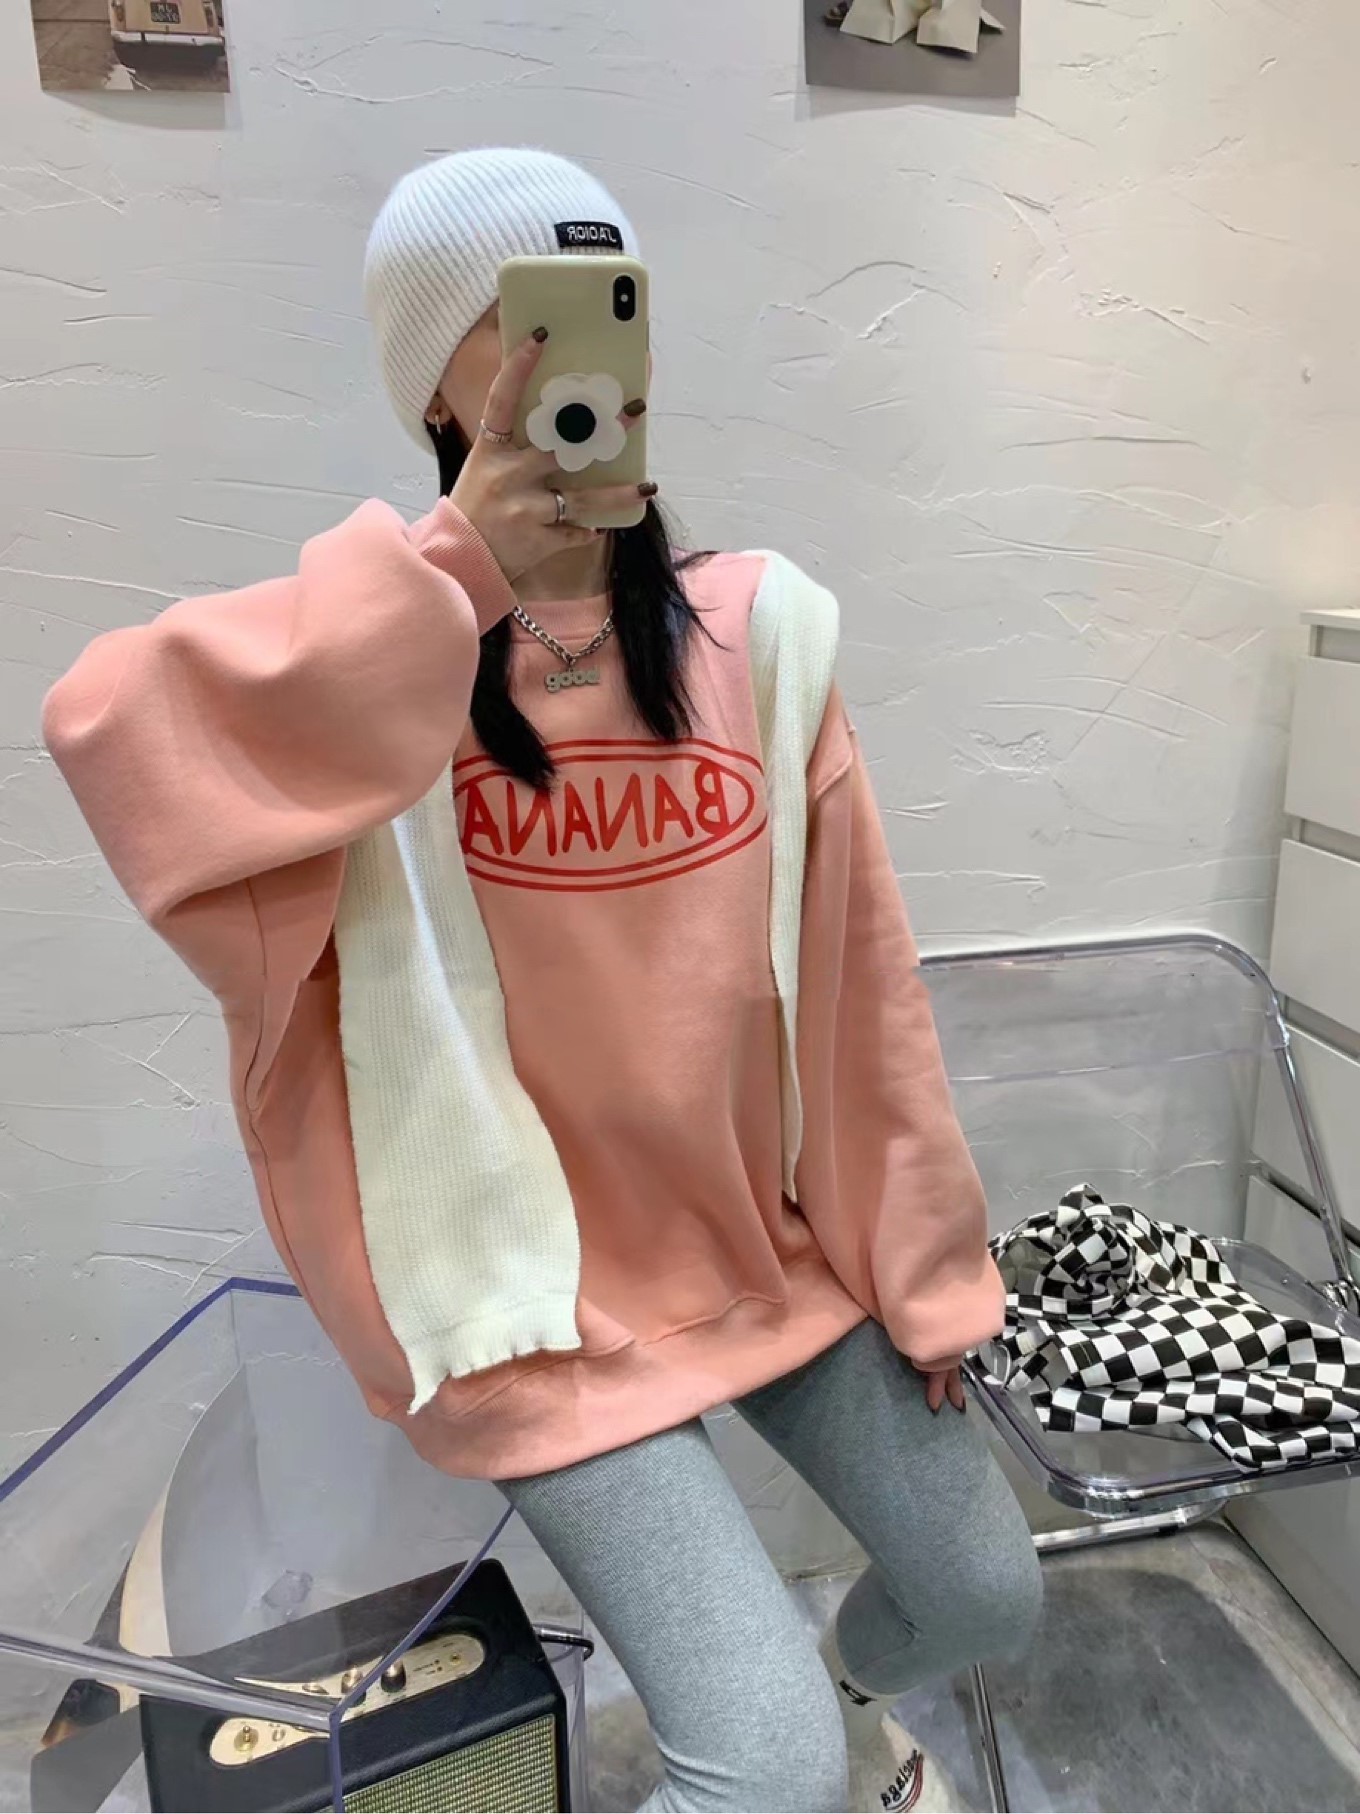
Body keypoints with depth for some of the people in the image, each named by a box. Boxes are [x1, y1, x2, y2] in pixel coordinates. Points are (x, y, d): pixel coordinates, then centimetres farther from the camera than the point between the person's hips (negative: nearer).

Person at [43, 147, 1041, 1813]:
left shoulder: (757, 626, -5)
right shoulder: (378, 673, -12)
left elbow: (855, 976, -2)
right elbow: (108, 737, -33)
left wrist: (917, 1259, 3)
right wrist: (460, 568, -36)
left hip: (776, 1241, 4)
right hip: (545, 1295, -3)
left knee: (986, 1596, 16)